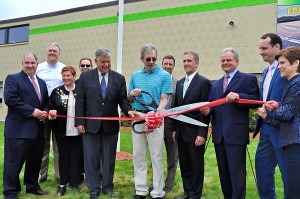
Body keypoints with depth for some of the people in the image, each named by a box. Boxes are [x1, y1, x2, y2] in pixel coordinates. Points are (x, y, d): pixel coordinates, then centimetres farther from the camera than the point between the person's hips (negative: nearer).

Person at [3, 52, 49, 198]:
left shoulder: (42, 83, 19)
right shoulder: (12, 79, -2)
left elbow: (46, 102, 20)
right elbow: (10, 99, -16)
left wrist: (44, 112, -3)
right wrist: (32, 111, -18)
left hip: (37, 130, 7)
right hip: (19, 129, -6)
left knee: (35, 161, 16)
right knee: (14, 162, 1)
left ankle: (32, 187, 31)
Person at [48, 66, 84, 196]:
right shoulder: (56, 91, 3)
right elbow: (50, 107, 5)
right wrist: (52, 112, -16)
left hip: (77, 130, -1)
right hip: (62, 130, 1)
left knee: (76, 156, 7)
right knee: (63, 157, 10)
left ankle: (74, 183, 19)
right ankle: (62, 183, 21)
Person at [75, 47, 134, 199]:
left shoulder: (119, 78, 3)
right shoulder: (85, 76, 1)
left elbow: (122, 99, 3)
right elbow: (80, 101, 0)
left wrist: (128, 111, -18)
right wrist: (79, 122, -5)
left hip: (110, 125, 1)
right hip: (90, 124, -1)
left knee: (109, 158, 10)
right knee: (91, 158, 6)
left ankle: (108, 187, 26)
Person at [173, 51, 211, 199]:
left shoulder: (204, 82, -8)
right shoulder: (179, 83, 13)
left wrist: (202, 133, -16)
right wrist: (175, 129, 12)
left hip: (195, 132, -6)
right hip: (181, 132, 6)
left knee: (197, 165, 6)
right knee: (184, 164, 13)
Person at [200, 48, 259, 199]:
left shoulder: (248, 79, 1)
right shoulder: (216, 84, 20)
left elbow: (256, 101, -9)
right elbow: (212, 105, 16)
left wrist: (238, 96, -23)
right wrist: (207, 110, -6)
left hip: (236, 134, -6)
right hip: (219, 135, 7)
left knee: (237, 173, -3)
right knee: (224, 173, 16)